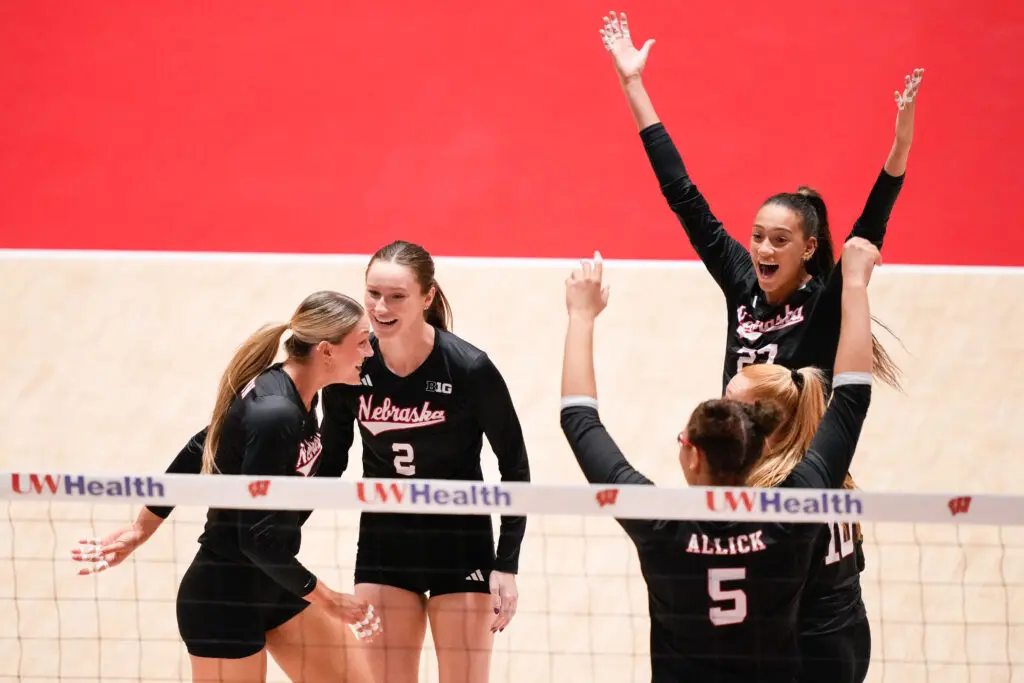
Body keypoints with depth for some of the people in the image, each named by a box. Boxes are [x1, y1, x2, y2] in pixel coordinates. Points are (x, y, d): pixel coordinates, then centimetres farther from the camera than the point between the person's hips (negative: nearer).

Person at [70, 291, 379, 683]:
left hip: (272, 583, 9)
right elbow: (256, 535, -25)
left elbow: (199, 451, 11)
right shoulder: (274, 415, -27)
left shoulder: (289, 393, 0)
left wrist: (141, 529, 18)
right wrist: (328, 600, -16)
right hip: (224, 598, -9)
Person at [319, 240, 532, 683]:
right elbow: (331, 455, 7)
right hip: (383, 542, 3)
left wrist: (506, 565, -11)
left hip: (460, 542, -3)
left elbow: (514, 468, -9)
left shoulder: (469, 368, -19)